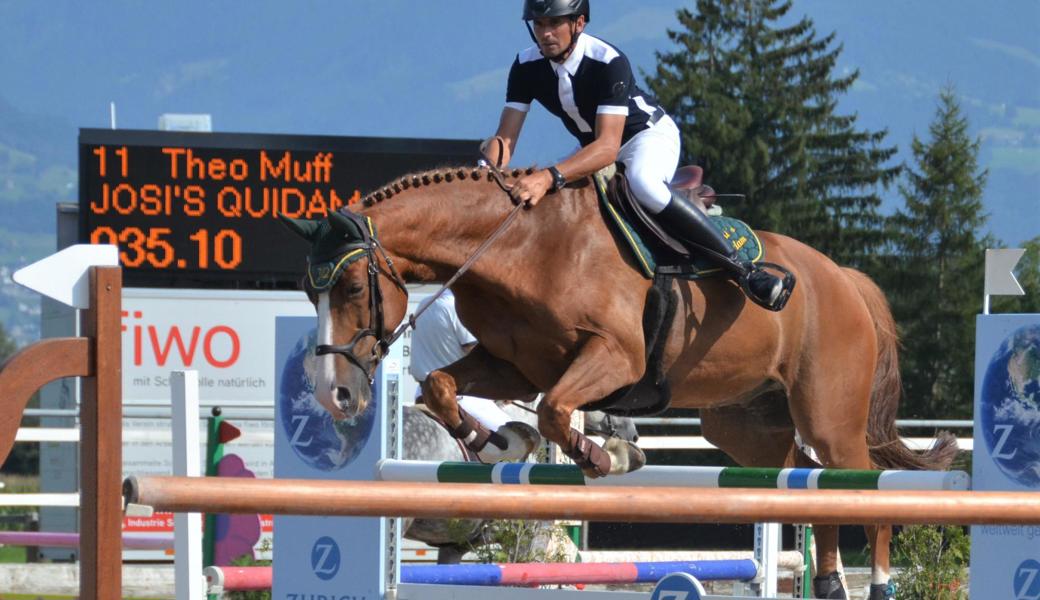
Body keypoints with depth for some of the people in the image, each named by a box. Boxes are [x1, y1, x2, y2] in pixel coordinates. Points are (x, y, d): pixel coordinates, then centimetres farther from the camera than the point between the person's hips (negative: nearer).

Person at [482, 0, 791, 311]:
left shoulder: (609, 62, -32)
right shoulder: (527, 66, -14)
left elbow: (608, 147, -41)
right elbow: (506, 137, -18)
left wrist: (551, 177, -55)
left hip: (650, 134, -7)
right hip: (592, 144, 7)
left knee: (642, 182, -39)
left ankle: (741, 268, -36)